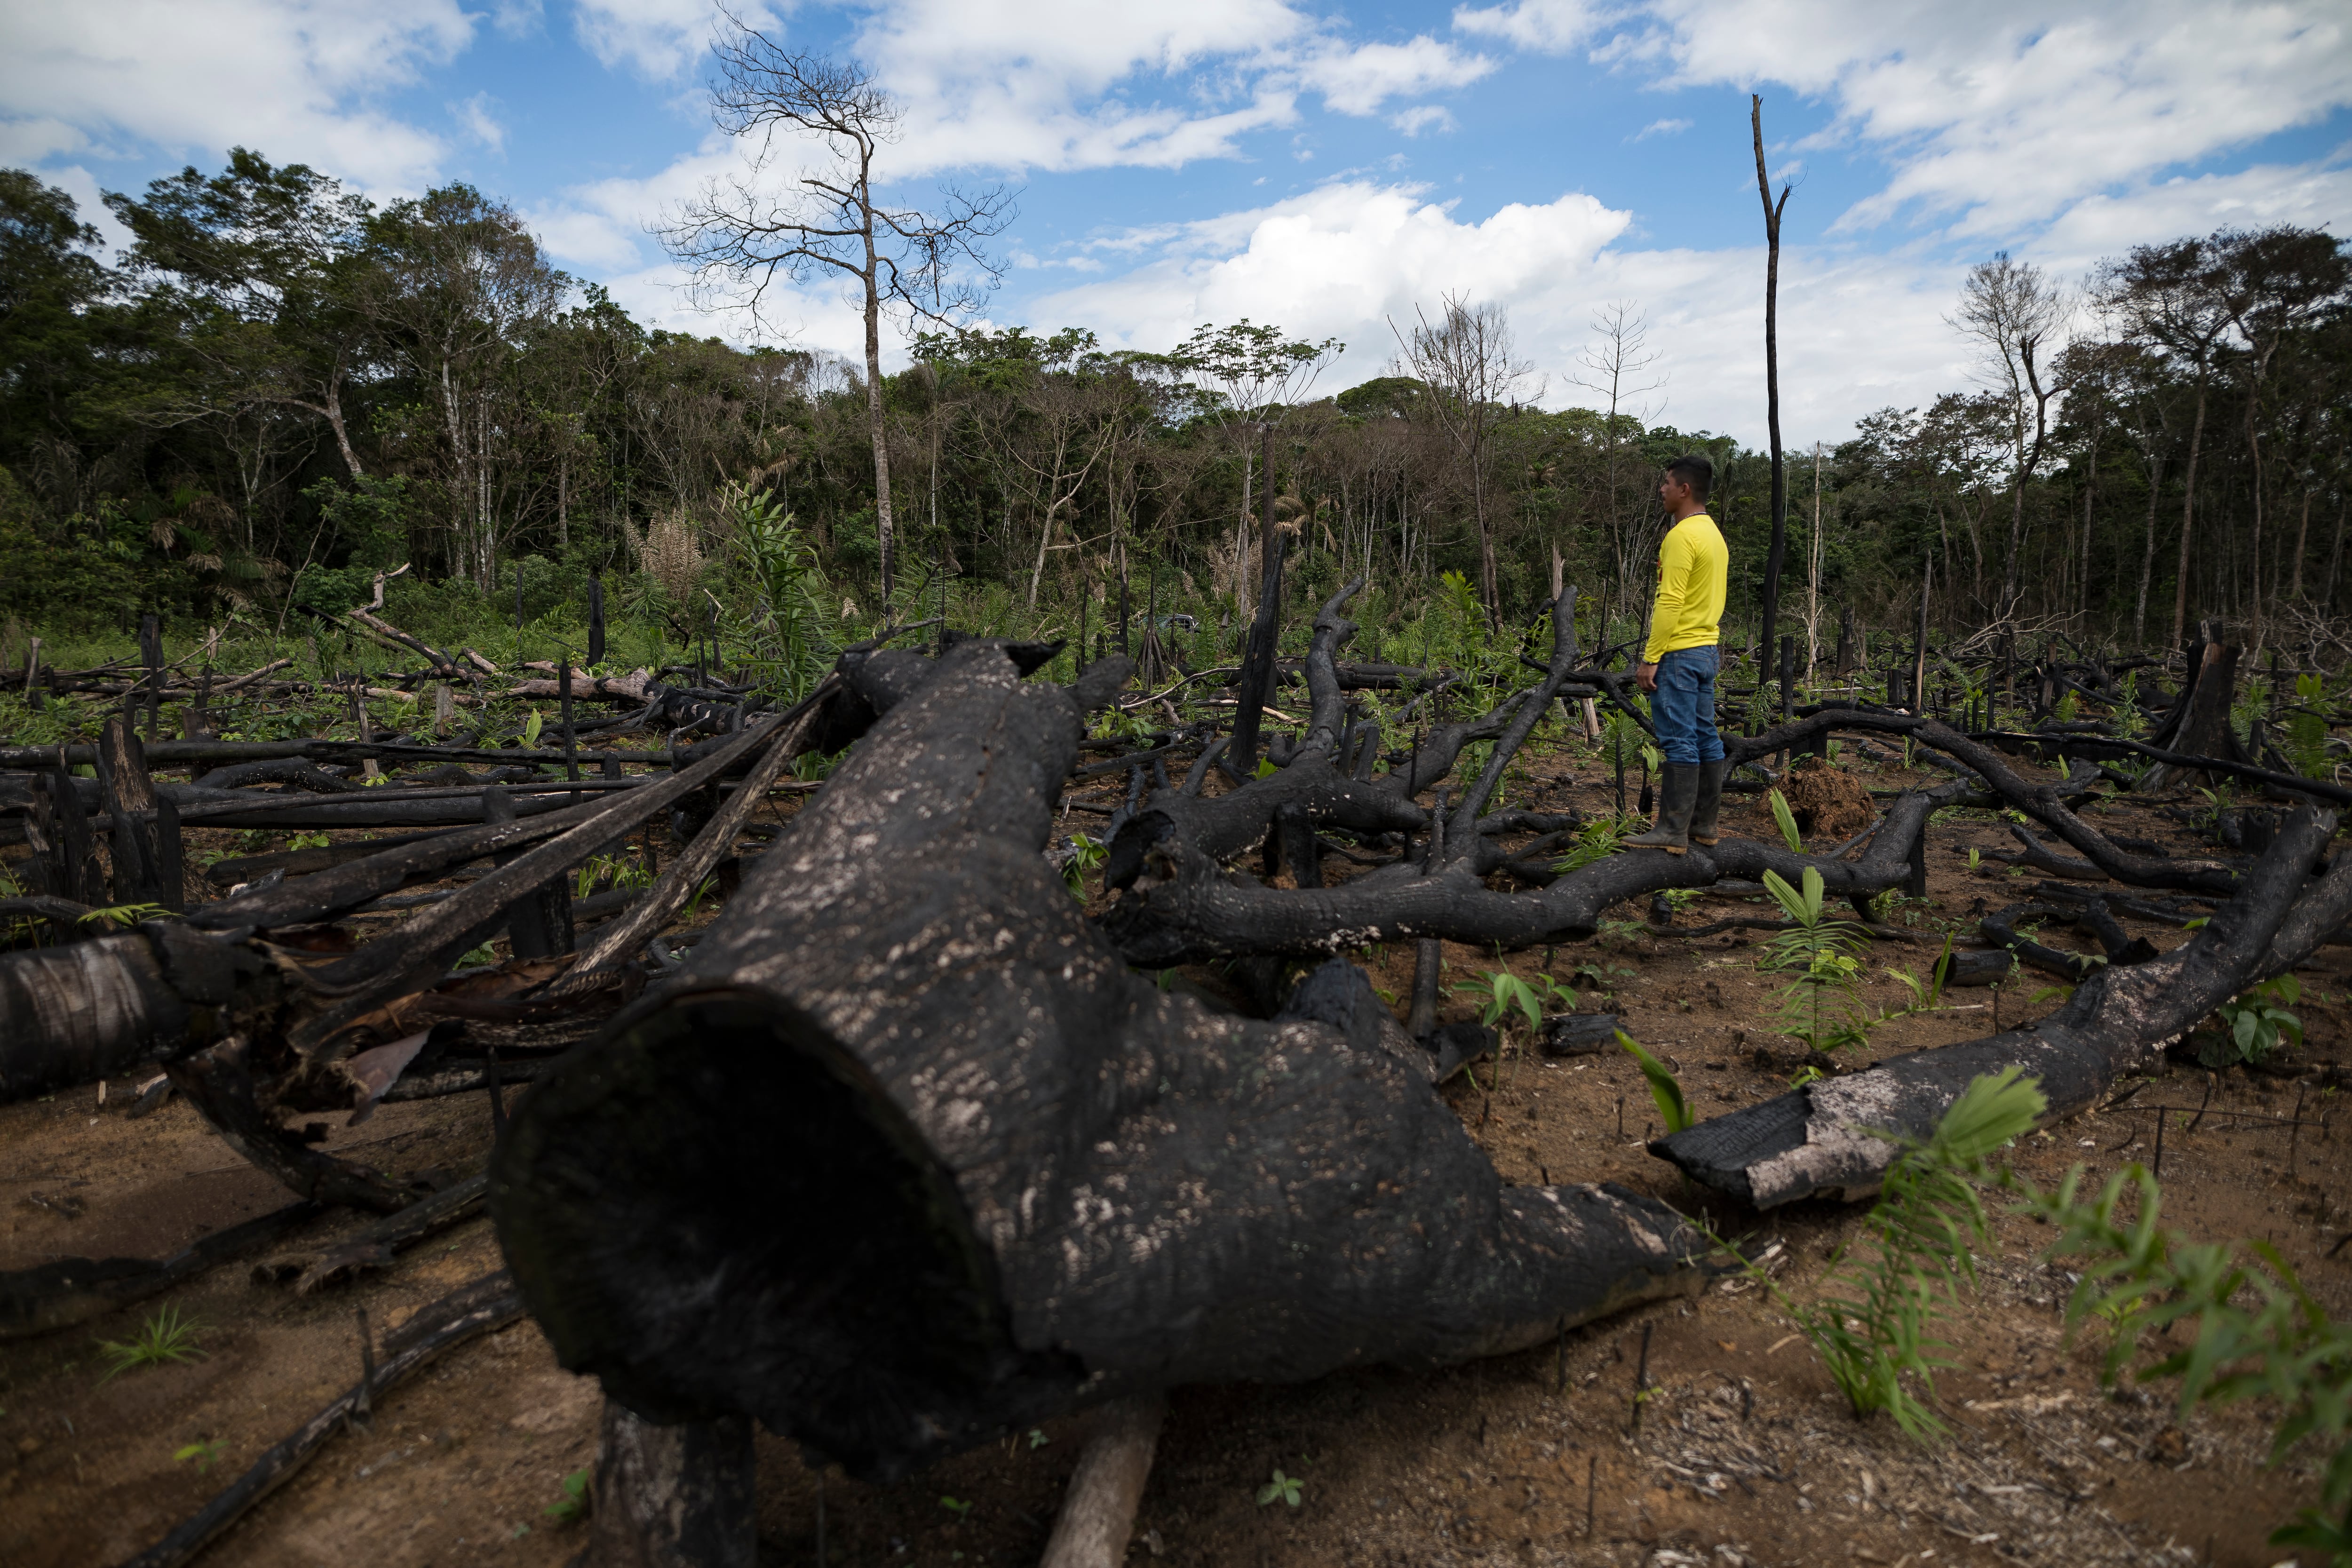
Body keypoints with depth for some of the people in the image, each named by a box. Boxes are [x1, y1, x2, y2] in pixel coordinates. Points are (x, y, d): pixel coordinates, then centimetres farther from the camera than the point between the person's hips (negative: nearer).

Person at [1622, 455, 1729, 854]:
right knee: (1705, 738, 11)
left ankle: (1673, 832, -8)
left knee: (1679, 741, -9)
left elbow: (1670, 603, -21)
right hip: (1707, 649, 10)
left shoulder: (1681, 537, -16)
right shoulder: (1714, 534, 16)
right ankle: (1704, 824, 18)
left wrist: (1650, 659, -19)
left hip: (1679, 654, -10)